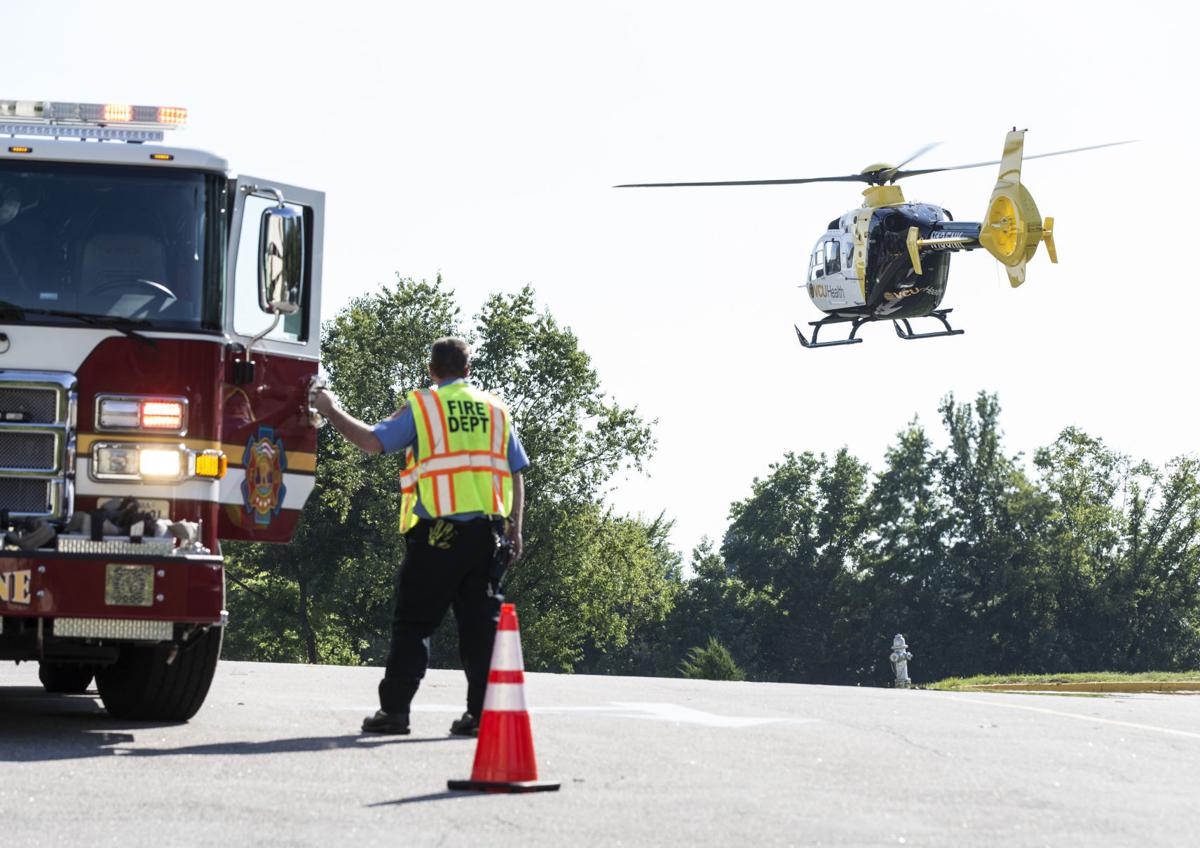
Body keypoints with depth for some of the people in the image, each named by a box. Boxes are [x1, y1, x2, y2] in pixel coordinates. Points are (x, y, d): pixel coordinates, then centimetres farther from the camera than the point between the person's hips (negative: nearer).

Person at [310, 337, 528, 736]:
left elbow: (372, 440, -5)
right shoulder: (495, 410, 13)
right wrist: (515, 529, 18)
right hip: (486, 532, 3)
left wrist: (332, 411, 8)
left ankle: (395, 708, 0)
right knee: (481, 621, 6)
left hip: (437, 533, -3)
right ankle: (481, 712, 2)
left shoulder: (421, 407, 1)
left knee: (413, 623, 2)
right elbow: (516, 474, 13)